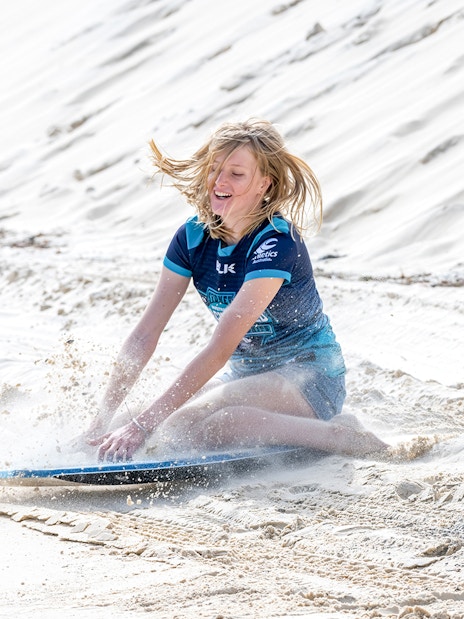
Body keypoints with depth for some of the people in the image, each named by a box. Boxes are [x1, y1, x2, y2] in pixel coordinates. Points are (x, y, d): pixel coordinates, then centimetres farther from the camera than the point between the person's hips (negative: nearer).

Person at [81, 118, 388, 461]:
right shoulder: (193, 237, -3)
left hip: (308, 376, -8)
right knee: (163, 420, -13)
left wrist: (142, 426, -35)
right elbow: (145, 334, -4)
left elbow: (220, 348, -30)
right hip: (249, 371, 8)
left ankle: (336, 436, -20)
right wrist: (103, 420, -14)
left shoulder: (277, 242, -24)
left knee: (183, 425, -28)